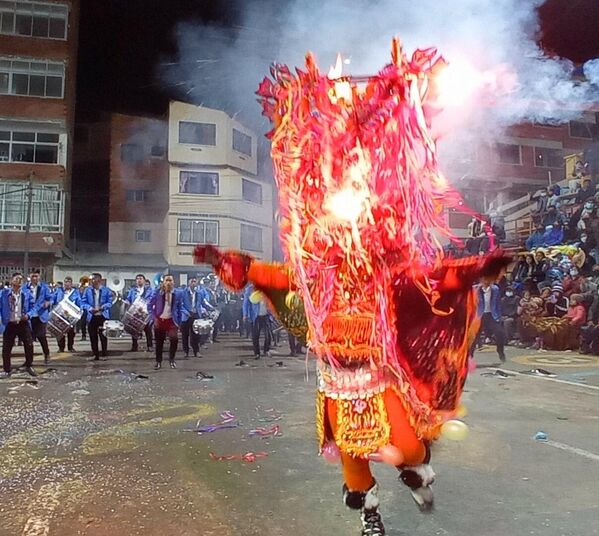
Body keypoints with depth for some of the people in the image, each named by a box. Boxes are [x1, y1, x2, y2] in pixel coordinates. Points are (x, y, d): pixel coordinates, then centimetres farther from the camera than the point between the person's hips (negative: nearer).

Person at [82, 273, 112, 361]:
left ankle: (104, 354, 7)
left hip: (103, 316, -3)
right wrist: (90, 308, -14)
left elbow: (110, 302, -1)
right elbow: (83, 302, 4)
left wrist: (102, 307, -19)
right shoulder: (87, 290, 7)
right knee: (93, 337, 5)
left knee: (103, 336, -1)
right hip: (91, 316, 3)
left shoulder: (106, 290, 1)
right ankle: (95, 355, 14)